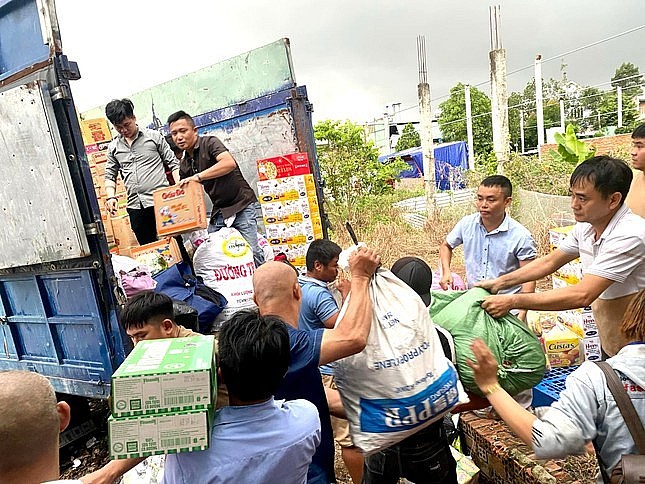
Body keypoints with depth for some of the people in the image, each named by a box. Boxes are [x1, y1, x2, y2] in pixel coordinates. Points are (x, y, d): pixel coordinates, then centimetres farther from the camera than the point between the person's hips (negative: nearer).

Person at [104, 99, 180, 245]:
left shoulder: (154, 136, 4)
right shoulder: (113, 147, 14)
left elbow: (174, 163, 3)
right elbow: (110, 175, 18)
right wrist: (111, 197, 0)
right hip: (135, 207, 4)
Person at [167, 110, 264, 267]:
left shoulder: (209, 143, -9)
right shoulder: (184, 164, 11)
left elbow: (230, 163, -29)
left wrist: (198, 176, -29)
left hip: (241, 203, -7)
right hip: (219, 210, 7)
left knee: (250, 251, -14)